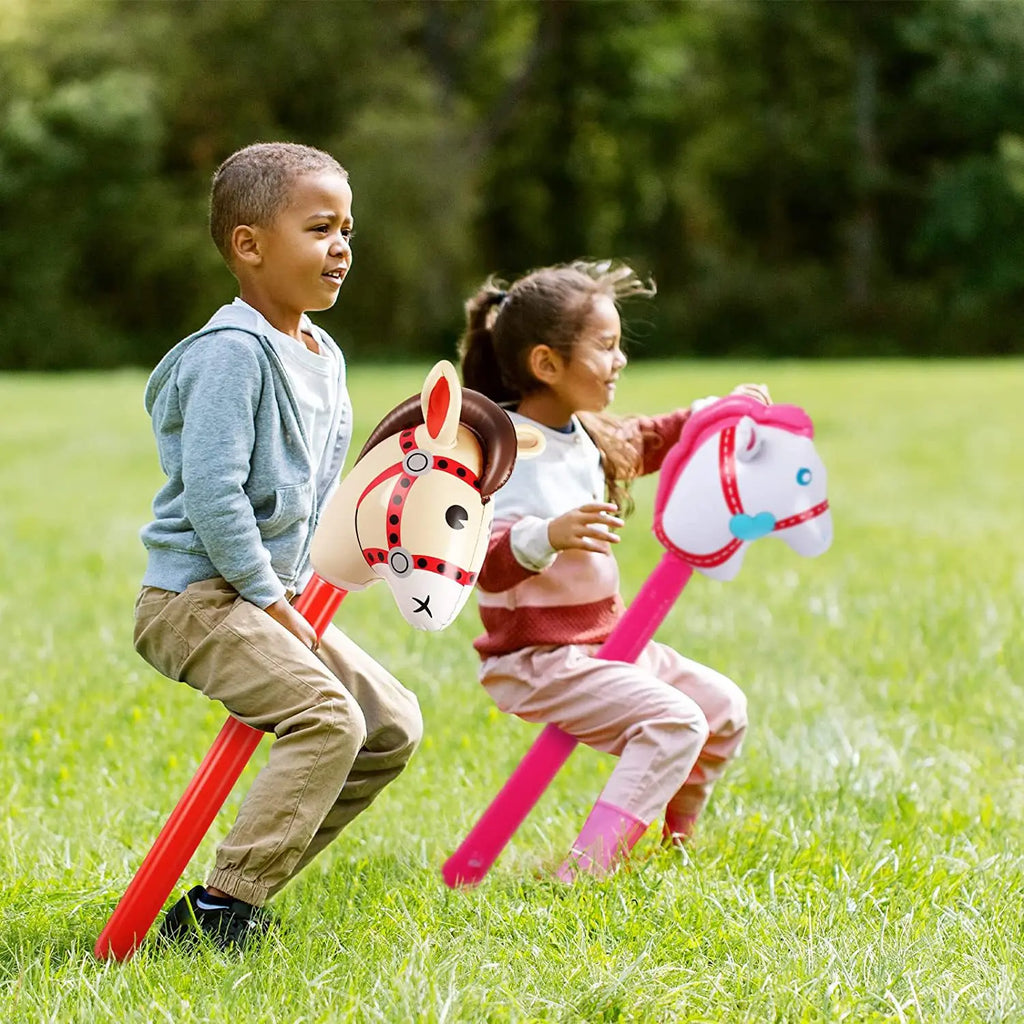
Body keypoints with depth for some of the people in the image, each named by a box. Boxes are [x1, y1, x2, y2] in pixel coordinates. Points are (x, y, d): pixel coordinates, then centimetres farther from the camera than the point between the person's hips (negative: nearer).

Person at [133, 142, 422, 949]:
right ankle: (220, 910, -21)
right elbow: (211, 494, -23)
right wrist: (271, 599, -18)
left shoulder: (324, 356, 13)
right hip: (196, 594, -10)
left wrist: (298, 590, 11)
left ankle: (246, 884, 12)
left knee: (394, 725, 7)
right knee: (328, 717, -25)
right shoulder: (232, 352, -17)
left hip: (271, 593, 10)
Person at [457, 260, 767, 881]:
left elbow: (653, 440, 31)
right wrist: (547, 535, -47)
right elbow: (488, 566, -30)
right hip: (536, 661, -10)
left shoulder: (589, 437, 9)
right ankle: (582, 874, -27)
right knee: (675, 723, -25)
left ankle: (673, 846, 32)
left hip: (604, 642, 10)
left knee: (725, 708, 13)